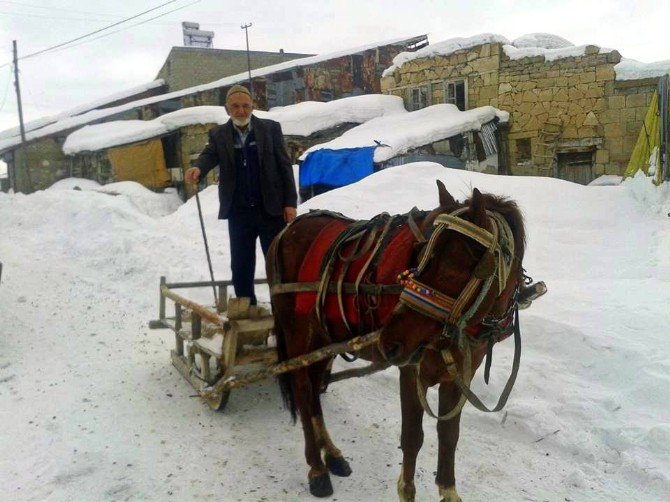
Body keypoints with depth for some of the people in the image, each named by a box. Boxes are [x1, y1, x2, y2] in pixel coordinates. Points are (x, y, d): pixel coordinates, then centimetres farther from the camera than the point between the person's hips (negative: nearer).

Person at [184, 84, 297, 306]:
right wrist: (198, 168, -35)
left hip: (271, 209, -2)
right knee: (241, 267, 7)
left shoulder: (271, 128, 3)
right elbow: (209, 155, -10)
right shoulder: (219, 134, 7)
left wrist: (290, 203, -5)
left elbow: (284, 166, 1)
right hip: (239, 213, 2)